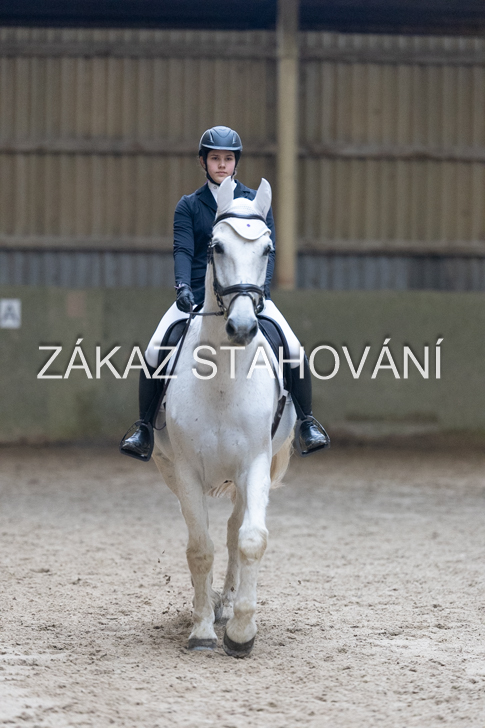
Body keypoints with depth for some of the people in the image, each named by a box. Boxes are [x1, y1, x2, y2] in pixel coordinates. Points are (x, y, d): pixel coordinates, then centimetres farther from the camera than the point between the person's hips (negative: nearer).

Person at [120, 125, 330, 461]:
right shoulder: (189, 206, 10)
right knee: (155, 351, -20)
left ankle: (307, 423, -2)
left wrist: (260, 287, -16)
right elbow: (182, 250, -3)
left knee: (293, 350, -20)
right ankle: (145, 428, -5)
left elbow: (267, 250, 2)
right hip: (198, 295, 0)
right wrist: (183, 286, -22)